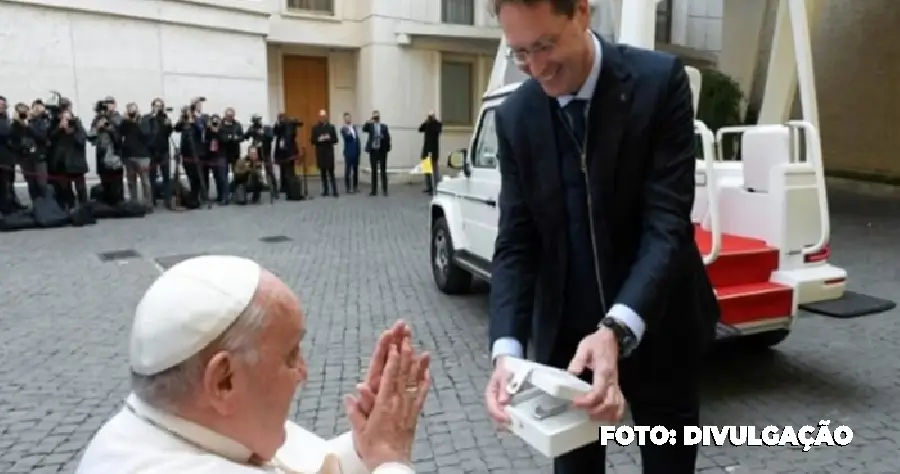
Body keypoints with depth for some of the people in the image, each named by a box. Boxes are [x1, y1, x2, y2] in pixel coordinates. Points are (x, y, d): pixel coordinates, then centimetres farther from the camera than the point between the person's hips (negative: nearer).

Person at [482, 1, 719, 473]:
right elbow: (516, 241, -7)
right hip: (564, 332, 2)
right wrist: (507, 347, -22)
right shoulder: (515, 116, -5)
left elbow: (667, 222, -20)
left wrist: (617, 328, -34)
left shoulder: (660, 80, -13)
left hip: (657, 327, -2)